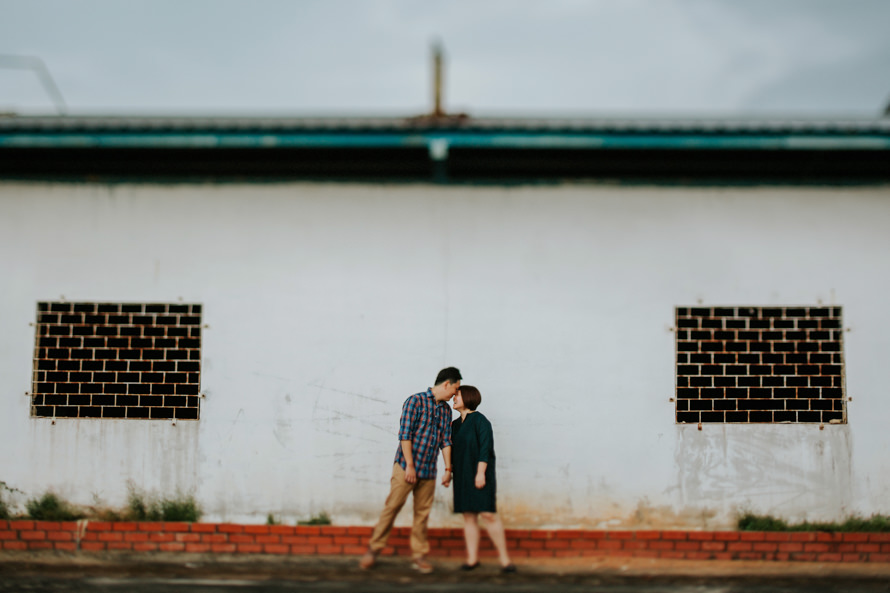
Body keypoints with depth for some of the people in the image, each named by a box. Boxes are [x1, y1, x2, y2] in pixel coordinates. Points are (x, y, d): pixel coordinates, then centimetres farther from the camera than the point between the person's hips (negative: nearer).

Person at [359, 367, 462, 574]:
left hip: (428, 471, 6)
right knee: (392, 507, -5)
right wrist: (410, 466, -15)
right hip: (406, 466, -6)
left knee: (423, 513, 7)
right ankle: (373, 550, 5)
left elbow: (446, 440, 13)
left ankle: (419, 555, 14)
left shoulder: (446, 410, 13)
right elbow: (405, 434, -12)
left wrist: (448, 469, 6)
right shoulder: (416, 401, -8)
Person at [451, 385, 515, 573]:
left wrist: (481, 473, -19)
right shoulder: (455, 424, 14)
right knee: (468, 516, 4)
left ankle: (504, 558, -4)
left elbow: (485, 447, -14)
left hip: (479, 474, -7)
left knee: (488, 514, -10)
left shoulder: (479, 420, -7)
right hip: (462, 476, 7)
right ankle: (472, 558, 6)